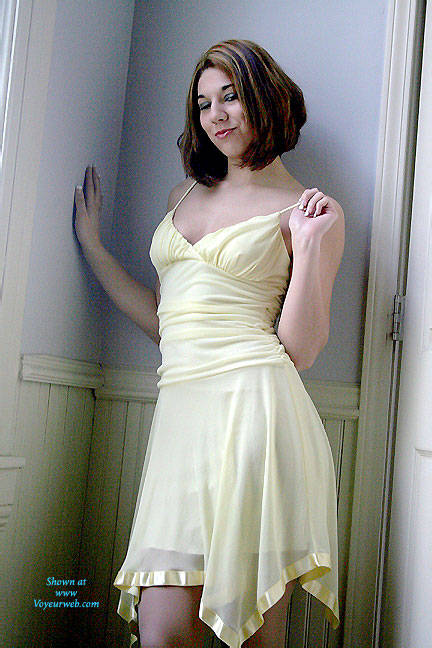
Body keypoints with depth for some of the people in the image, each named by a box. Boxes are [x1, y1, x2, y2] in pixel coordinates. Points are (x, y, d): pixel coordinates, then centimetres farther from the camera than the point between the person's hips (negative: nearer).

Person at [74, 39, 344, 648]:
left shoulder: (311, 210, 5)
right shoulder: (186, 194, 21)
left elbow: (299, 351, -2)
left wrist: (310, 243, -12)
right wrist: (92, 244, 24)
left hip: (254, 408, -4)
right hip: (182, 413, 5)